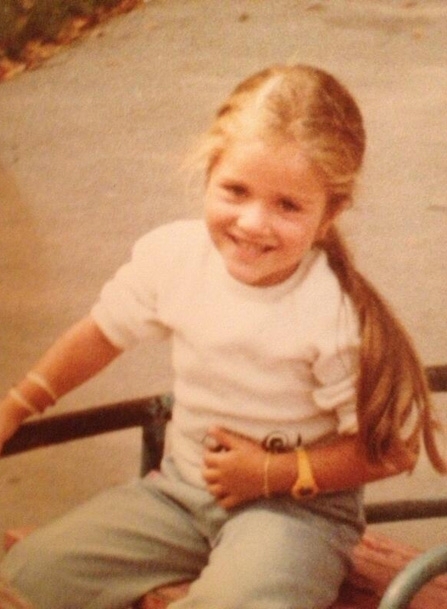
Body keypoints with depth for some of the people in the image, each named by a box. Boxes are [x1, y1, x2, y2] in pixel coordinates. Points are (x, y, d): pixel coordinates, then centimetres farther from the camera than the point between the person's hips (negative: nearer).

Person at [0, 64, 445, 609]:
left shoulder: (338, 316, -24)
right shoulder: (173, 255, -10)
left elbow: (393, 448, -15)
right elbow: (102, 334, 8)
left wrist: (275, 473, -16)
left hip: (296, 506, -5)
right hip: (182, 487, 5)